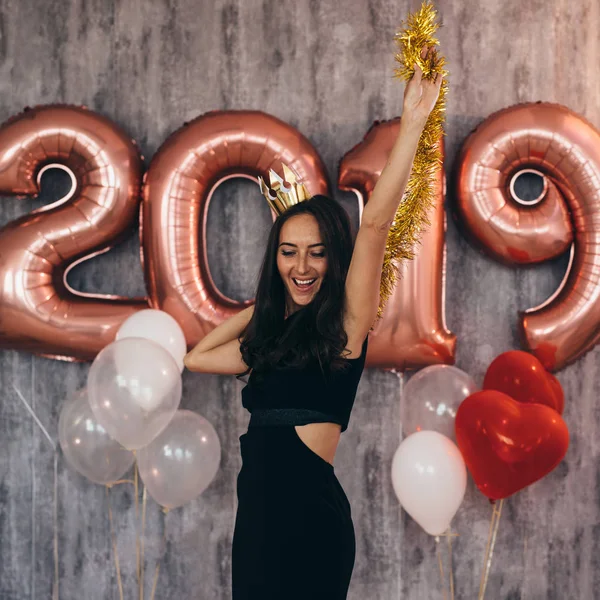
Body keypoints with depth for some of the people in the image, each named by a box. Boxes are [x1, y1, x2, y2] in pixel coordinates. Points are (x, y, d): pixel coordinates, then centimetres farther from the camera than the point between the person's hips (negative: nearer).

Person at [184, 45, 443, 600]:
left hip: (309, 518, -7)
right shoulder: (268, 336, 17)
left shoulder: (345, 323, -2)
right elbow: (196, 357, 31)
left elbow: (375, 225, -13)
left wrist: (412, 123, -17)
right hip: (258, 516, 7)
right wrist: (255, 309, 24)